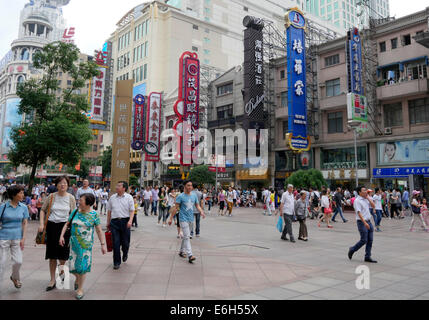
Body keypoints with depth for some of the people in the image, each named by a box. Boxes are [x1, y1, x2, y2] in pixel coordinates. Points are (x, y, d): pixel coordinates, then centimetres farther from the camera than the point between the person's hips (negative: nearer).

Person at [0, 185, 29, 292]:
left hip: (17, 238, 2)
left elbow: (25, 223, 4)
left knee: (18, 261, -3)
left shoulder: (23, 207, 1)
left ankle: (15, 277, 28)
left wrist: (23, 239, -1)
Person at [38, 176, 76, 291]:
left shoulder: (71, 198, 0)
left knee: (63, 253, 2)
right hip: (52, 225, 1)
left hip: (65, 225, -1)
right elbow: (43, 210, 10)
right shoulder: (51, 197, 0)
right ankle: (53, 280, 18)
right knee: (52, 255, 6)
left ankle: (62, 269, 37)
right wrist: (41, 224, -1)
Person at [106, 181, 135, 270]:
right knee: (116, 242, 0)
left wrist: (130, 220, -15)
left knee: (125, 241, 8)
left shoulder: (129, 197, 1)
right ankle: (116, 262, 10)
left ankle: (125, 254, 39)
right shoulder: (112, 198, 10)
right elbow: (109, 211, 16)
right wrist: (108, 223, 15)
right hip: (114, 221, 2)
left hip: (125, 221, -1)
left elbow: (132, 211, -1)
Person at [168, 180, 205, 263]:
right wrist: (171, 218, -9)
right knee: (187, 236, -12)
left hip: (190, 219, 6)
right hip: (183, 219, -6)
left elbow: (197, 205, 10)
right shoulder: (180, 196, -8)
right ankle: (190, 255, -15)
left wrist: (201, 211, -10)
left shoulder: (194, 195, 7)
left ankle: (181, 251, 32)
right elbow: (176, 208, -8)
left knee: (186, 236, 16)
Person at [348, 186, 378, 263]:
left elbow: (373, 206, 8)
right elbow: (359, 213, -18)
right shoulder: (357, 201, -12)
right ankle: (352, 250, 16)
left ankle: (367, 257, 14)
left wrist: (368, 198, 0)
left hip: (368, 221, 8)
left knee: (370, 240, 6)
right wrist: (365, 223, -24)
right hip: (362, 222, -7)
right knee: (364, 240, -5)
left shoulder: (367, 199, 13)